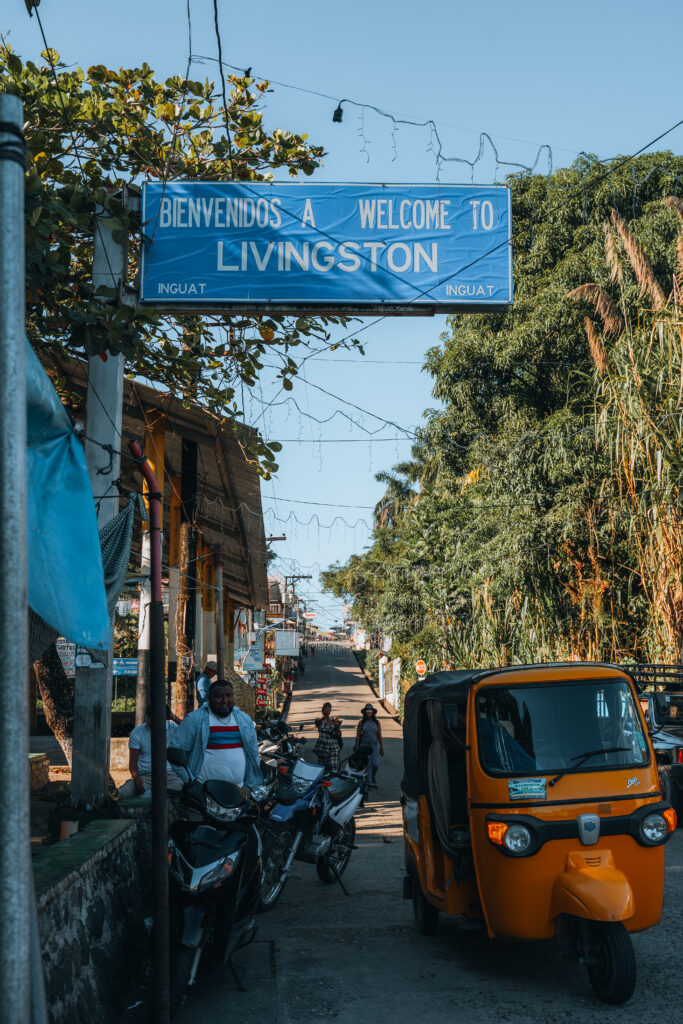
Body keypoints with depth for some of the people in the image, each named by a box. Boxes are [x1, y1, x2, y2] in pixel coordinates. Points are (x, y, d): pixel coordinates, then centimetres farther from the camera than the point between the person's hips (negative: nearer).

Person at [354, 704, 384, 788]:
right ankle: (369, 783, 2)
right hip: (364, 745, -1)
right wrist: (356, 747, -4)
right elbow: (358, 735, 1)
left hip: (375, 745, 1)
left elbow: (379, 736, 7)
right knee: (368, 764, -5)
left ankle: (373, 778, 24)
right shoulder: (361, 723, 1)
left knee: (375, 764, -6)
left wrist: (381, 748, 5)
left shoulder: (377, 723, 5)